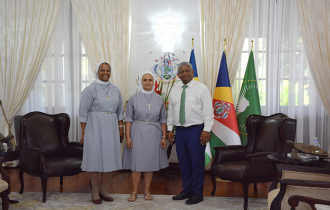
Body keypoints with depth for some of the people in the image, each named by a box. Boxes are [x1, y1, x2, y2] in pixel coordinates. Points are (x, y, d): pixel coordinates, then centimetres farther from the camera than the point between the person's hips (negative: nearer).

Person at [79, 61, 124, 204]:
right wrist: (84, 133, -10)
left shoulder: (115, 90, 11)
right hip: (95, 127, -4)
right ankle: (95, 192, 14)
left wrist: (120, 128, 8)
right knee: (95, 158, 1)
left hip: (111, 128, 5)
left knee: (109, 158, 7)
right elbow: (83, 112, -6)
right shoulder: (90, 89, -4)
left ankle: (103, 190, 21)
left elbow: (119, 111, 15)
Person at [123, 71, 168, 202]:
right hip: (137, 133, -2)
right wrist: (128, 137, -10)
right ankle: (134, 191, 13)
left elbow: (163, 119, 8)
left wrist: (164, 137, 1)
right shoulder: (134, 98, 0)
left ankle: (147, 191, 20)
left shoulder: (159, 99, 6)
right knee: (136, 162, -1)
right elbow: (128, 118, -2)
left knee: (150, 162, 7)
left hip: (153, 134, 2)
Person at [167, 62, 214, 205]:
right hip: (180, 131, 5)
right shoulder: (175, 89, 13)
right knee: (183, 162, 12)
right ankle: (187, 191, 26)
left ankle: (197, 194, 13)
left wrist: (206, 130, -14)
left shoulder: (201, 88, -3)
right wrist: (170, 129, 11)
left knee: (197, 163, 0)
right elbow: (171, 111, 16)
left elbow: (208, 110, -7)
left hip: (196, 130, -5)